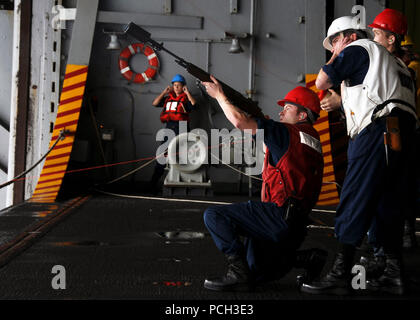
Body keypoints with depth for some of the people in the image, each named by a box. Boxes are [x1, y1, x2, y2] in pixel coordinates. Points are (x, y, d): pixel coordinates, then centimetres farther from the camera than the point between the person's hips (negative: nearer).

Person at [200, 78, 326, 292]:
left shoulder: (289, 133, -9)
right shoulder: (312, 139, 17)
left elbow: (239, 121, -12)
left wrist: (219, 95, 1)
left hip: (279, 216, -10)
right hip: (295, 224, 10)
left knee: (214, 216, -11)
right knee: (255, 273, 21)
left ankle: (239, 273, -14)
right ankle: (307, 259, 12)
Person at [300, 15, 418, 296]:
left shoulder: (357, 48, 7)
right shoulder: (392, 60, 32)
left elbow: (321, 83, 6)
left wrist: (336, 56, 19)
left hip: (379, 128, -9)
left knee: (354, 201, -11)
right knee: (389, 203, 10)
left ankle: (340, 275, -13)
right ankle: (394, 274, 10)